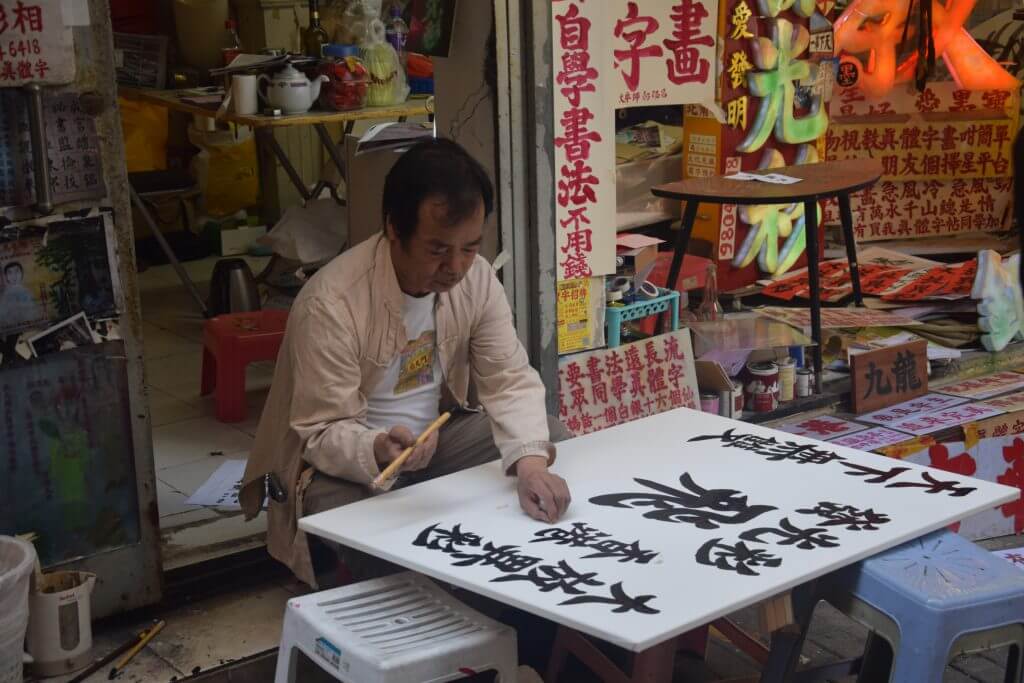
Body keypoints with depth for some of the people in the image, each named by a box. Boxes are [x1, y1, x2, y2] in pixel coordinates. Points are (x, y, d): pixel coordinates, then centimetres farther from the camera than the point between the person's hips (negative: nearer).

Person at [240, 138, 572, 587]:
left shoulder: (476, 278, -12)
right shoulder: (331, 304, -28)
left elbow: (510, 381, -13)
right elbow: (323, 432, -23)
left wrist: (531, 462, -33)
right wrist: (378, 450, -46)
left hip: (435, 436, 6)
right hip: (339, 460, -6)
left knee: (550, 441, -10)